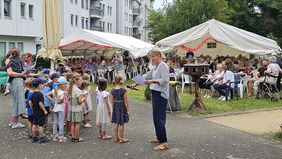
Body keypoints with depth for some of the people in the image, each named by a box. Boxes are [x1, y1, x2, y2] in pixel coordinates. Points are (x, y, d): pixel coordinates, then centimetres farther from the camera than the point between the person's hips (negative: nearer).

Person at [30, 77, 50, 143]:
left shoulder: (33, 94, 7)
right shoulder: (40, 94, -19)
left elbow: (30, 102, 13)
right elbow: (40, 103, -23)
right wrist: (45, 110, -16)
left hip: (34, 112, 8)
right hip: (40, 112, -8)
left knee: (34, 124, 12)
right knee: (41, 125, -1)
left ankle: (34, 137, 20)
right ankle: (42, 138, 5)